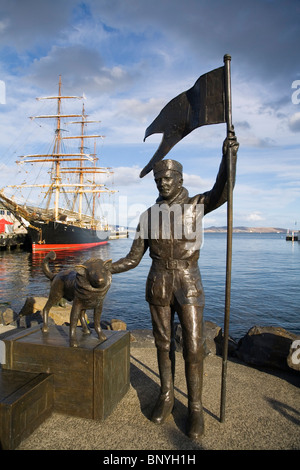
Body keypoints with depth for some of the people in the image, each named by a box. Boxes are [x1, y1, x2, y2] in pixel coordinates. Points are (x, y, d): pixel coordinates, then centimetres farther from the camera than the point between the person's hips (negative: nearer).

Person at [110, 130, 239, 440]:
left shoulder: (196, 205, -2)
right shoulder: (149, 215, 4)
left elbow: (222, 192, -27)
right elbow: (133, 259, 4)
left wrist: (229, 156, -43)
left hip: (189, 286, -2)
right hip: (158, 286, 3)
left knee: (193, 348, 1)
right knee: (163, 344, 13)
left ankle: (195, 408, 21)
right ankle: (166, 397, 33)